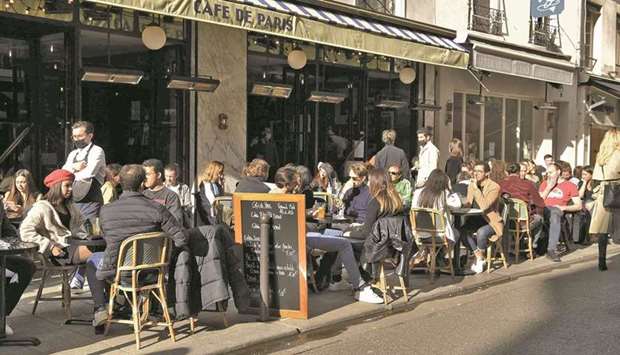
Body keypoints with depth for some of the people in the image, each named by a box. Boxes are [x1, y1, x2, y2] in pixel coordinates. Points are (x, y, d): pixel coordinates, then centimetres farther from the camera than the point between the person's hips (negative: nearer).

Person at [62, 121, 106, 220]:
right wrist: (73, 167, -11)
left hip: (90, 201, -6)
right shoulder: (72, 154, 18)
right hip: (73, 201, 6)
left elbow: (89, 173, -17)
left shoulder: (97, 151, -4)